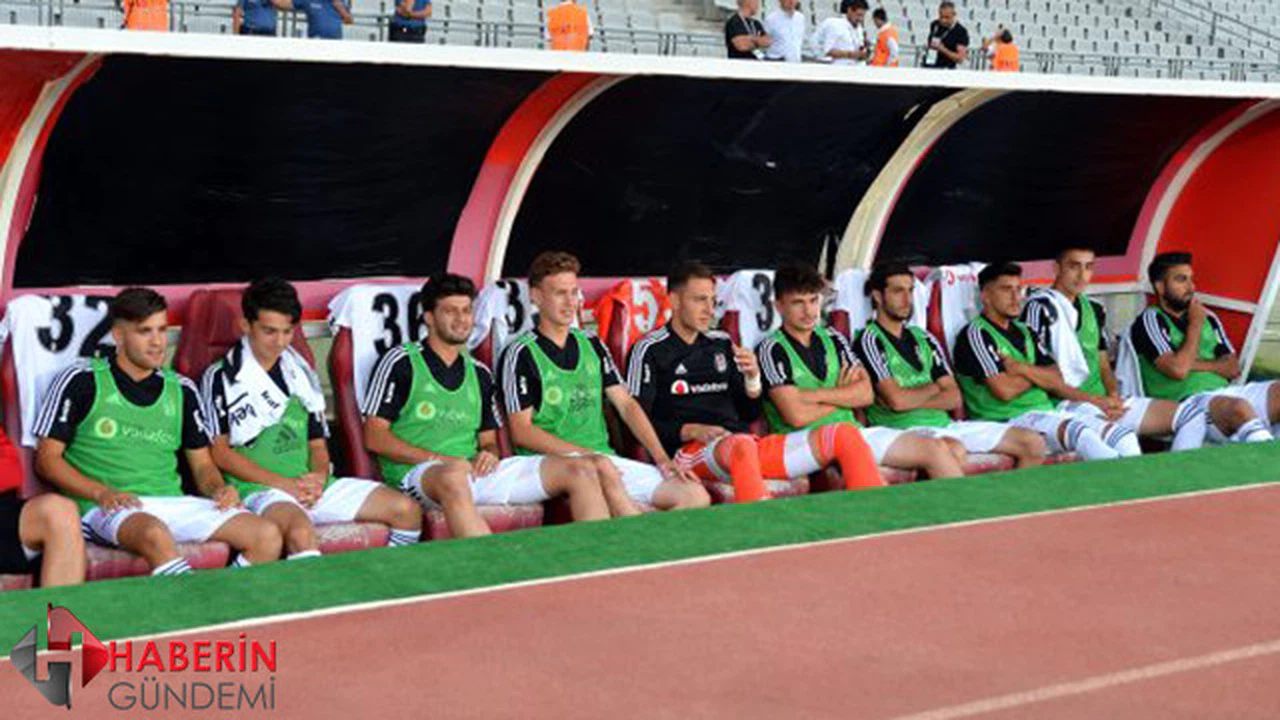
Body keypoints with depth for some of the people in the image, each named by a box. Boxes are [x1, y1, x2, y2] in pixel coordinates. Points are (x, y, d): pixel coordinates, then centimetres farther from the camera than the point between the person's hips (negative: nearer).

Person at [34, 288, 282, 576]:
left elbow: (202, 464, 24)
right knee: (156, 535, -41)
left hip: (173, 503, 5)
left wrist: (219, 489, -1)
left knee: (267, 535, -19)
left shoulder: (182, 390, 20)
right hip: (107, 508, -5)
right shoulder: (82, 380, 6)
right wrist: (102, 492, -13)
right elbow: (47, 458, 3)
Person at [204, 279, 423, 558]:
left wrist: (318, 477, -3)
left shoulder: (301, 373, 21)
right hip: (258, 489, -6)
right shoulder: (221, 378, 3)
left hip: (310, 485, 6)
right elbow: (220, 452, -3)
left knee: (407, 510, -9)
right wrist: (283, 484, -11)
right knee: (301, 531, -40)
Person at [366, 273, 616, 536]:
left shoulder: (479, 373, 23)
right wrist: (441, 459, -12)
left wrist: (488, 455, 0)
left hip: (476, 473, 6)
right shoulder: (401, 362, 6)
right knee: (453, 477, -44)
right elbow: (375, 437, -2)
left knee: (581, 470, -9)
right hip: (418, 474, -6)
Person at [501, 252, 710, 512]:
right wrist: (584, 454, -15)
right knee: (601, 467, -42)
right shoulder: (522, 353, 1)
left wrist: (662, 458, 1)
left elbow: (626, 404, 15)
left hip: (605, 458, 6)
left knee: (696, 496, -14)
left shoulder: (592, 345, 20)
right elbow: (522, 431, -5)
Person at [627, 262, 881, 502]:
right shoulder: (650, 350, 5)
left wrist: (753, 377, 3)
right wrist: (690, 431, -16)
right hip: (690, 451, -7)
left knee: (845, 436, -8)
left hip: (748, 443, 7)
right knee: (741, 445, -43)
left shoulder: (721, 344, 23)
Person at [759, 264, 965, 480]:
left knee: (936, 448, -13)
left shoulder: (833, 340, 17)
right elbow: (797, 416, -12)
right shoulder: (772, 350, -2)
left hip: (852, 430, 6)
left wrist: (817, 395, -9)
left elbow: (866, 394, 5)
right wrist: (844, 395, 4)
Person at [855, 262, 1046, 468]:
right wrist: (934, 388, 4)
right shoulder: (869, 341, -2)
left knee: (1034, 443, -4)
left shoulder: (923, 338, 19)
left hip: (944, 423, 7)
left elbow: (954, 398, 11)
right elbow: (897, 400, -14)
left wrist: (911, 400, -7)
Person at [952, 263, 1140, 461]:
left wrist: (1023, 369, -7)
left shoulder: (1023, 332, 22)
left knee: (1124, 437, -11)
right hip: (1009, 421, -8)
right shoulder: (976, 334, -3)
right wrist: (1038, 375, 4)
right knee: (1081, 433, -33)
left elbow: (1056, 380, 12)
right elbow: (1004, 390, -15)